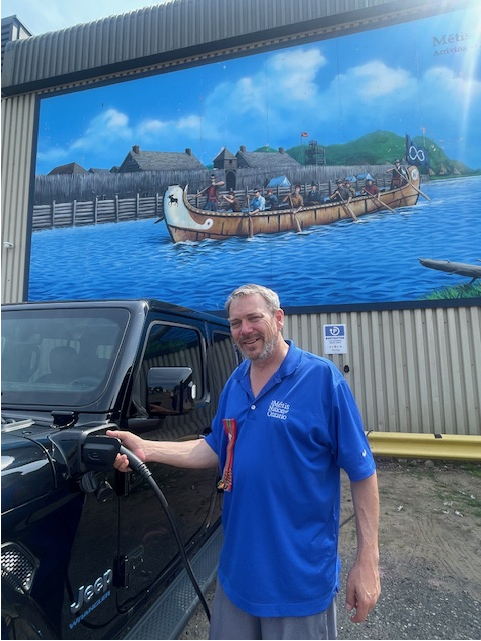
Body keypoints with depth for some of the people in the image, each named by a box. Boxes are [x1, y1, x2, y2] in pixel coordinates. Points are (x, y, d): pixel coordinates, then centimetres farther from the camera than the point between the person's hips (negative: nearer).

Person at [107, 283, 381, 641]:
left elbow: (363, 472, -12)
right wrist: (146, 450, -3)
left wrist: (367, 560, -14)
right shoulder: (234, 383, 2)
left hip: (302, 576, -5)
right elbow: (216, 450, 7)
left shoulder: (322, 377, -15)